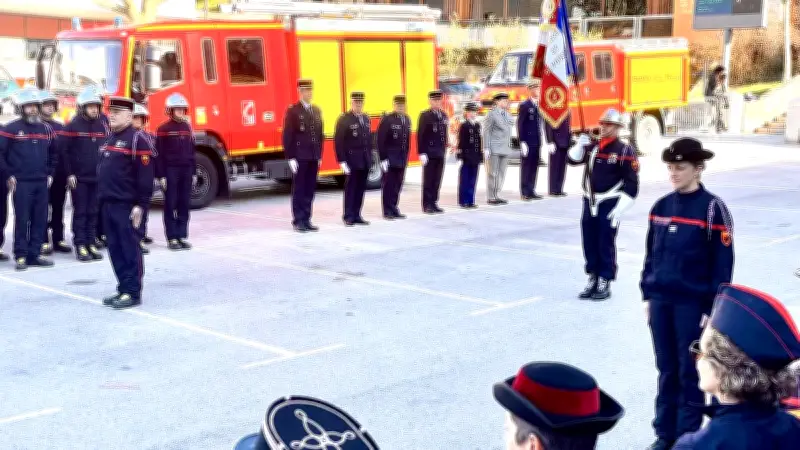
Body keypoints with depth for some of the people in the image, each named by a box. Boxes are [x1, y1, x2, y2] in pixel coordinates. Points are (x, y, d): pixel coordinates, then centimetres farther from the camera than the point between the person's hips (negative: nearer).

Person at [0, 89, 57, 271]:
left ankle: (35, 254, 14)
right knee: (22, 220, -3)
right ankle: (21, 256, 3)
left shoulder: (46, 129, 10)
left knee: (40, 219, 6)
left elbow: (53, 153, 22)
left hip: (42, 182, 5)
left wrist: (49, 173, 14)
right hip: (21, 183, -5)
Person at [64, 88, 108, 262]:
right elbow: (66, 151, -5)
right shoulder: (74, 126, -5)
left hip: (98, 177, 4)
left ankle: (92, 244, 14)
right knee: (80, 213, 1)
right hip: (79, 178, -4)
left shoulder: (102, 126, 8)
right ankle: (80, 246, 4)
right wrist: (70, 174, -10)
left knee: (93, 213, 8)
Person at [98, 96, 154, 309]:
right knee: (115, 249, 11)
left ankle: (133, 293, 2)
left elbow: (145, 175, -15)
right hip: (109, 204, 9)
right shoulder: (110, 139, 18)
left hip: (127, 206, -9)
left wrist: (141, 204, -19)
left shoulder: (137, 139, -10)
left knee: (130, 249, -3)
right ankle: (123, 289, 18)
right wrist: (103, 199, 18)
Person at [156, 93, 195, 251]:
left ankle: (182, 236, 13)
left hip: (186, 171, 5)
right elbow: (159, 154, -7)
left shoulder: (187, 127, 11)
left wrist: (194, 172, 12)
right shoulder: (163, 129, -6)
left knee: (184, 204, 6)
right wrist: (161, 175, -11)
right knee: (170, 205, 0)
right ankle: (172, 238, 2)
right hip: (170, 171, -5)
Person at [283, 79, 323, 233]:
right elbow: (288, 136, -9)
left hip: (314, 157, 6)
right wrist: (290, 158, -13)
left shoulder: (317, 110, 13)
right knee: (299, 190, -1)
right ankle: (298, 221, 4)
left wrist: (319, 155, 11)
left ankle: (306, 220, 13)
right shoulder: (293, 111, -5)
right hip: (300, 157, -6)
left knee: (310, 190, 7)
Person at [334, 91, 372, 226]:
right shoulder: (344, 119, -8)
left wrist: (370, 157, 11)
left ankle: (356, 215, 13)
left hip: (365, 161, 6)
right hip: (352, 160, -6)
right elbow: (338, 141, -11)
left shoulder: (366, 118, 12)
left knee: (361, 188, 7)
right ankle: (348, 216, 6)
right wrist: (342, 161, -15)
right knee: (351, 188, -1)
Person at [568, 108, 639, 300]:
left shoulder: (625, 151, -8)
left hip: (609, 204, -5)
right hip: (589, 203, 6)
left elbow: (631, 183, -11)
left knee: (606, 244, 0)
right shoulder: (592, 146, 9)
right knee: (589, 243, 10)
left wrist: (620, 209, -16)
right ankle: (593, 280, 22)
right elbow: (573, 159, 13)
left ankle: (605, 284, 10)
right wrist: (580, 144, -6)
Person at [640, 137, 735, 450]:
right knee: (666, 369, 13)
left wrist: (713, 307, -11)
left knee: (690, 371, 5)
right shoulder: (661, 207, 7)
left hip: (692, 303, -5)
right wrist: (647, 295, 12)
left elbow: (722, 262, -9)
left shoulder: (712, 209, -9)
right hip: (661, 300, 5)